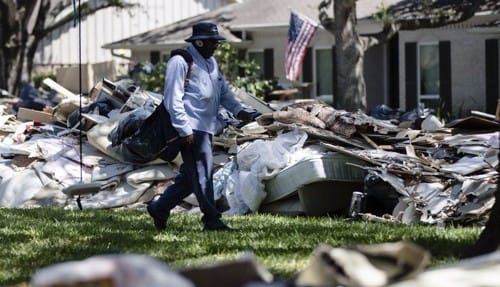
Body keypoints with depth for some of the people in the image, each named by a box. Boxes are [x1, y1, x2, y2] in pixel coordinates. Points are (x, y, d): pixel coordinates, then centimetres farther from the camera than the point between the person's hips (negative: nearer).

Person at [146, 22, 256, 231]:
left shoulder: (210, 62, 19)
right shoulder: (181, 62, -10)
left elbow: (223, 91, 24)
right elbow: (173, 100, -15)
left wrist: (238, 111, 6)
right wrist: (184, 131, -19)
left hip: (206, 128, 10)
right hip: (191, 129, -10)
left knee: (190, 176, 13)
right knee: (202, 174, -9)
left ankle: (159, 208, 24)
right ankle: (212, 220, -6)